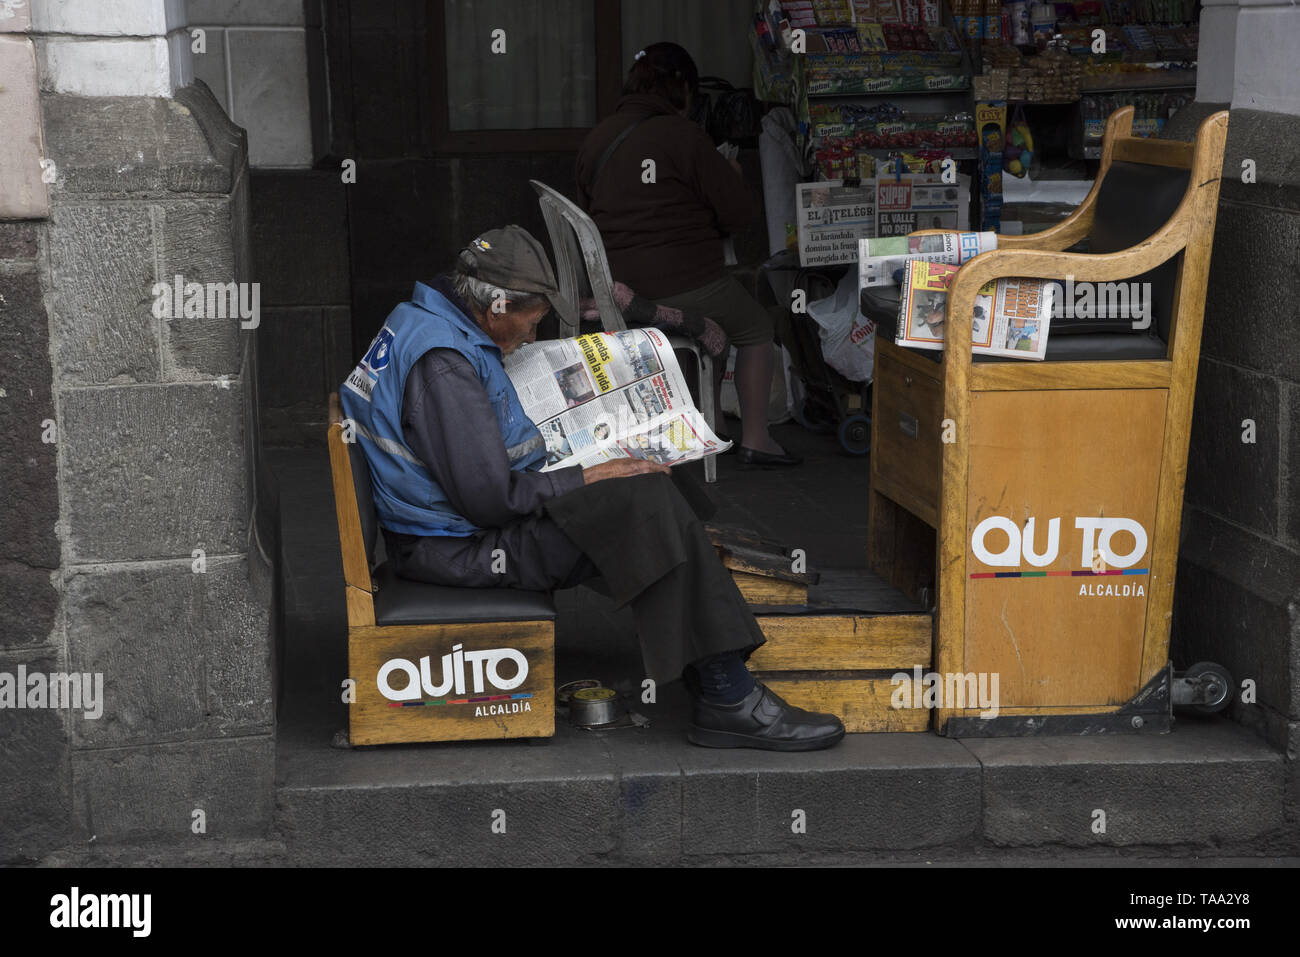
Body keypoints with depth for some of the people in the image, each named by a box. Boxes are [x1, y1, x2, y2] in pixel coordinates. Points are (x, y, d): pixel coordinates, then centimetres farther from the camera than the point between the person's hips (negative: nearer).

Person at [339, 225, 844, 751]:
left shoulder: (422, 322, 12)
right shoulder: (443, 364, -23)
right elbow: (490, 499, -26)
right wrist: (586, 480, -15)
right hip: (457, 546, -11)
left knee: (662, 486, 8)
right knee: (647, 503, -22)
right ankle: (727, 700, -19)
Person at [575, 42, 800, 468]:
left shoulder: (595, 140, 6)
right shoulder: (683, 137, -13)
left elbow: (588, 213, 18)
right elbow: (741, 213, -9)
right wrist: (732, 177, 12)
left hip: (615, 288, 7)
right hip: (682, 285, -7)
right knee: (756, 328, 17)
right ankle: (755, 440, 14)